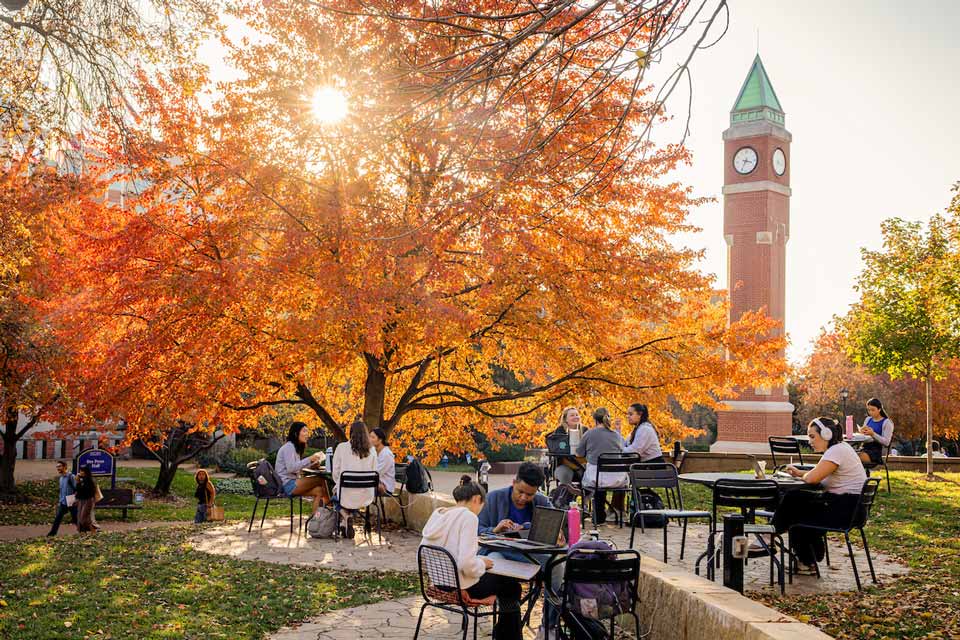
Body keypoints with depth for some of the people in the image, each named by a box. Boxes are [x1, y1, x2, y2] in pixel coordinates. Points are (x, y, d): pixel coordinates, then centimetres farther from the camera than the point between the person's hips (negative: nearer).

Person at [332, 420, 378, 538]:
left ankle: (345, 516, 13)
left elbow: (335, 473, -2)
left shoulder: (341, 447, -7)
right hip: (366, 496, 2)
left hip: (346, 497, -2)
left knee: (336, 492, 31)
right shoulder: (372, 451, -1)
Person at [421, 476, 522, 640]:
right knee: (511, 585, 18)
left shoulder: (437, 514, 2)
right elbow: (467, 563, -30)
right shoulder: (468, 517, -20)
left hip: (439, 582, 8)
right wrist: (482, 563, -8)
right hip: (462, 587, -8)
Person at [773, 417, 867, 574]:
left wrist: (802, 475, -3)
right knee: (794, 498, 13)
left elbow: (812, 478, -25)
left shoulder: (836, 452, -18)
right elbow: (818, 475, 22)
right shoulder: (839, 448, 14)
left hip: (845, 508, -10)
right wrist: (799, 473, 8)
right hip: (846, 504, 10)